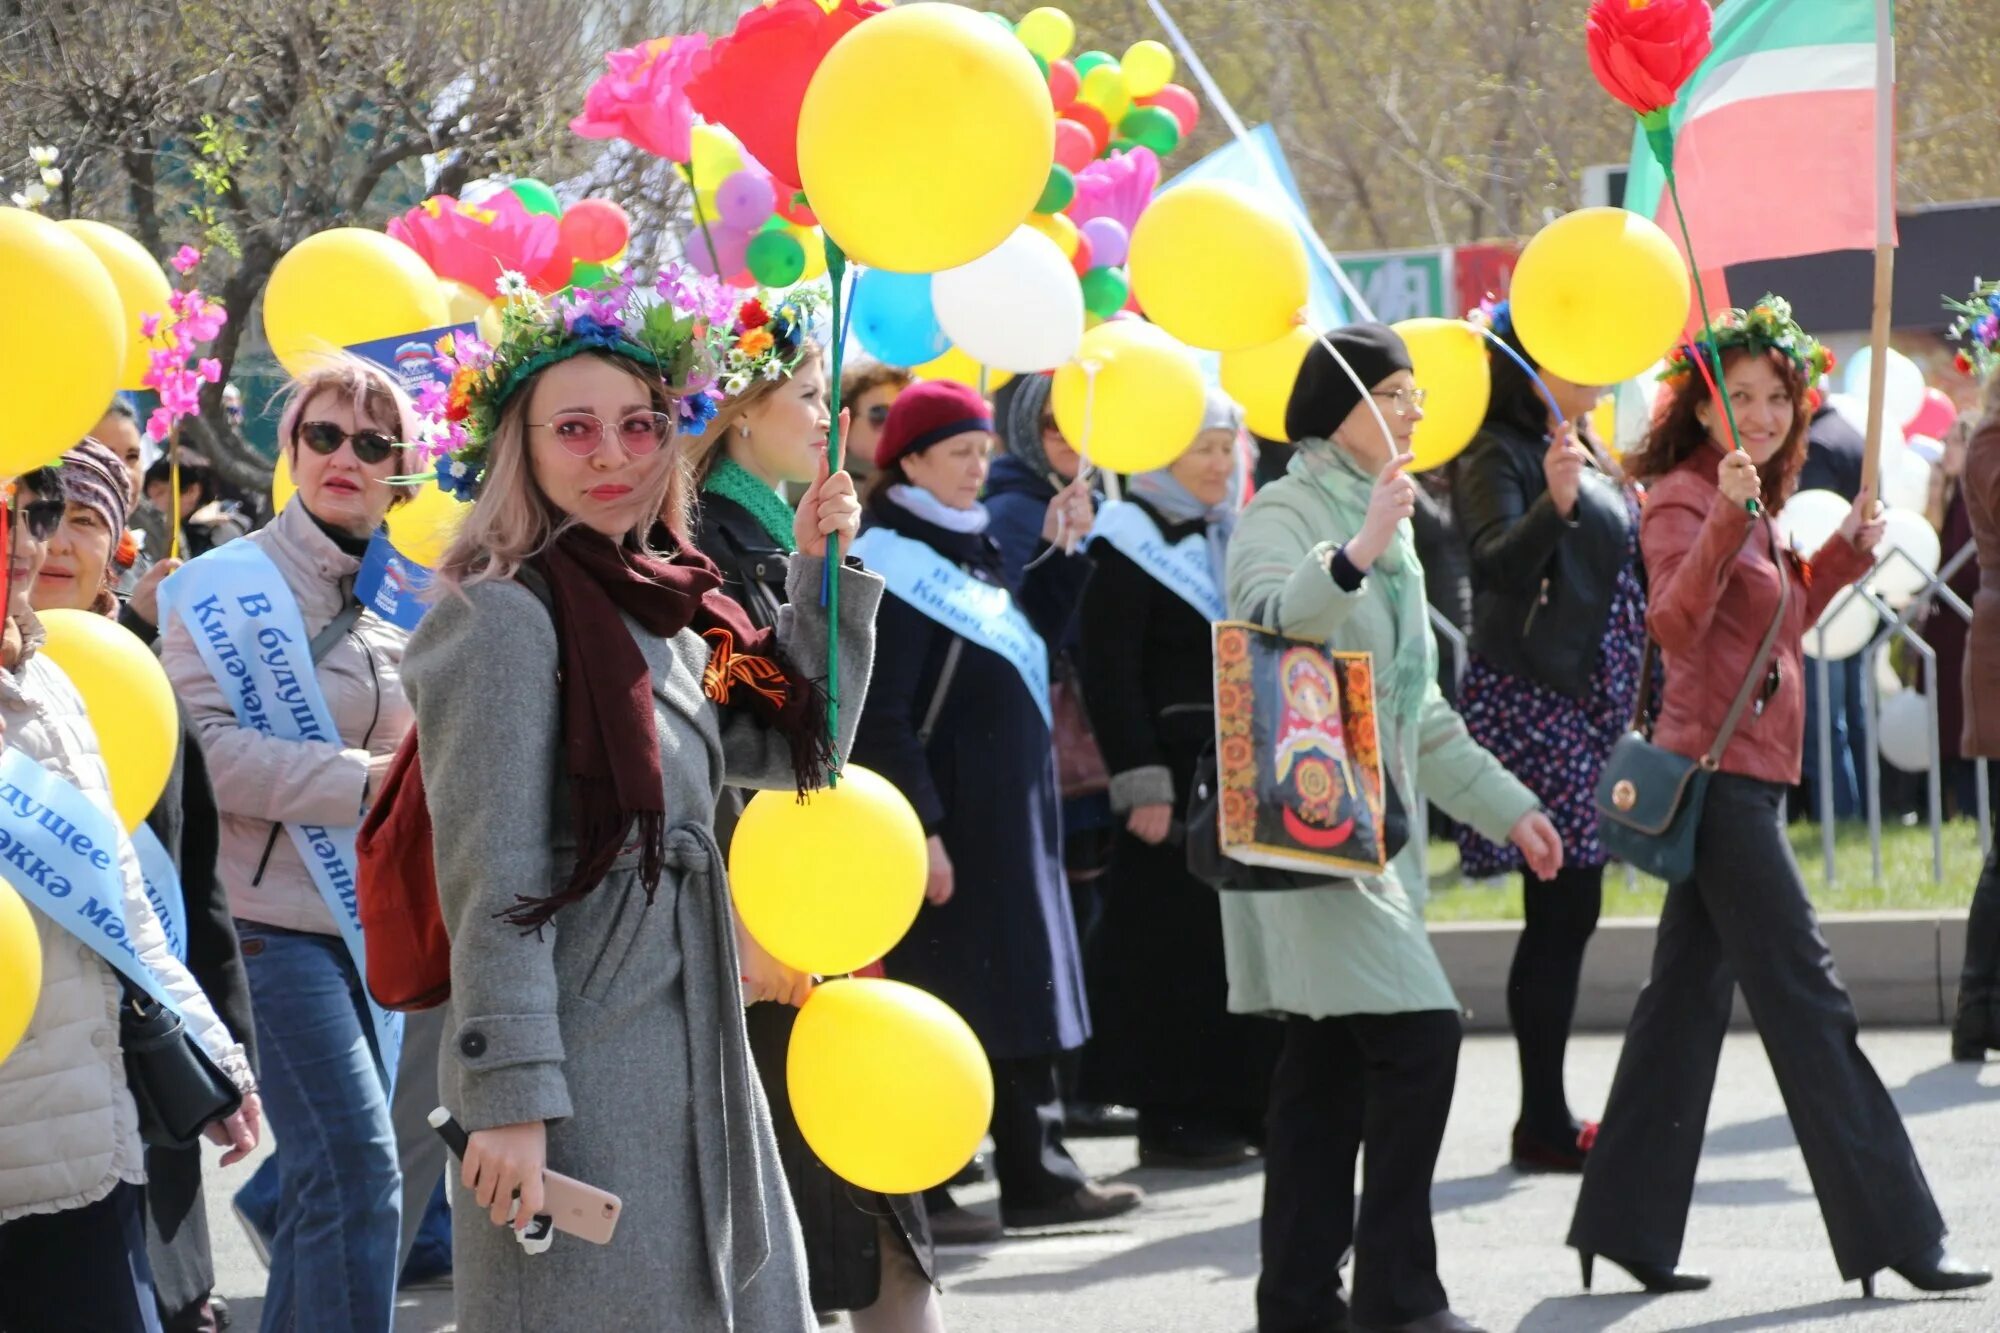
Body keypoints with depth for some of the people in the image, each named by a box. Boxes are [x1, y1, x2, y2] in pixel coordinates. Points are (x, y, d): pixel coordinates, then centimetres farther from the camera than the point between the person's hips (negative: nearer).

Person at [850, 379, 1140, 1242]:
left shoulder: (974, 548, 15)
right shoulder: (893, 562, -12)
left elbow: (1034, 640, 22)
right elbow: (880, 716, -17)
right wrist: (921, 829, -21)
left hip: (1010, 812, 9)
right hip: (951, 819, -9)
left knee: (1022, 997, 10)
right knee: (940, 1003, -5)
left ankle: (1037, 1173, 15)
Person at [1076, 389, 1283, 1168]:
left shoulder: (1235, 538, 16)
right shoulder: (1132, 541, -7)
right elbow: (1109, 673, -13)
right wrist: (1142, 784, -19)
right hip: (1175, 774, -7)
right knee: (1173, 943, -4)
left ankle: (1244, 1102, 13)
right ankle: (1169, 1116, 1)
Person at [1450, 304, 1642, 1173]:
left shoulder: (1579, 451, 19)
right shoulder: (1499, 456, -10)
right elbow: (1497, 567, -26)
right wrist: (1552, 504, -41)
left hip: (1591, 701, 9)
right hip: (1532, 700, -9)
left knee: (1566, 911, 8)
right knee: (1562, 910, -10)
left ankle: (1548, 1116, 10)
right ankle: (1544, 1120, -9)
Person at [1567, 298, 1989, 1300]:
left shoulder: (1754, 505, 16)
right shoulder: (1683, 498, -12)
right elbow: (1675, 621, -28)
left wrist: (1845, 553, 15)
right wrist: (1724, 524, -41)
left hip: (1743, 777, 10)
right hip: (1720, 769, -10)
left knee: (1689, 997, 11)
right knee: (1806, 1002, -9)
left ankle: (1626, 1224, 14)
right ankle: (1889, 1231, -8)